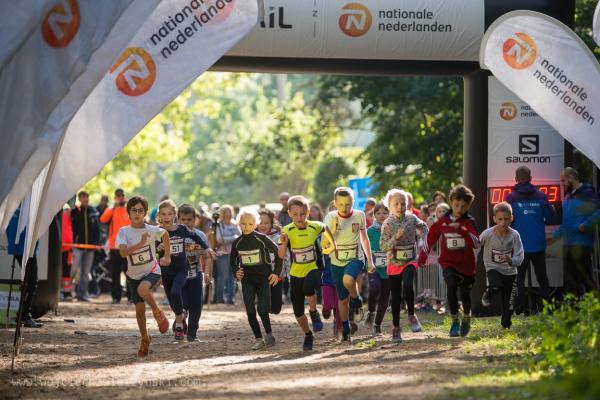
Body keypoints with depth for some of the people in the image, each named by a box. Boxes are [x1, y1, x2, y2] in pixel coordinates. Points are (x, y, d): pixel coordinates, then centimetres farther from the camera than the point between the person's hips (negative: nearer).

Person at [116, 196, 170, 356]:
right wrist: (140, 244, -38)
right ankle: (144, 339, 23)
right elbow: (123, 252, -27)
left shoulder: (152, 230, -10)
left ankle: (158, 313, -6)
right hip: (134, 275, 2)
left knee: (143, 289, -34)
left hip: (152, 271, -2)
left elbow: (165, 234, 14)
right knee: (139, 308, 1)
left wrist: (167, 256, 13)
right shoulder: (124, 231, -12)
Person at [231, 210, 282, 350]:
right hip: (247, 280, 3)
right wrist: (236, 272, 0)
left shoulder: (262, 239, -8)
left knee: (262, 310, -7)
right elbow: (233, 261, 19)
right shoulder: (237, 243, 3)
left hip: (264, 279, -3)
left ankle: (269, 335, 15)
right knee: (250, 312, -4)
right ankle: (259, 339, 6)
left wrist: (276, 272, -5)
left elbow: (278, 253, -1)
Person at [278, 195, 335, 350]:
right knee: (298, 311, 4)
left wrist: (333, 244, 18)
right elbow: (281, 255, -18)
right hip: (296, 273, 1)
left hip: (312, 268, -1)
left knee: (308, 287, -36)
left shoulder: (314, 227, -10)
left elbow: (326, 228, 16)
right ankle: (308, 335, 28)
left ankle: (314, 313, -9)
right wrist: (284, 243, -35)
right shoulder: (287, 231, -13)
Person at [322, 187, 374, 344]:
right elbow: (324, 245, -9)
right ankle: (346, 332, 26)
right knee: (343, 299, 9)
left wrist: (370, 261, 11)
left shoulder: (359, 216, -6)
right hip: (337, 262, 1)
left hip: (356, 259, -1)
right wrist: (332, 230, -25)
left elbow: (364, 238, 9)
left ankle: (356, 299, -4)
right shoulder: (330, 217, -8)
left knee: (348, 280, -35)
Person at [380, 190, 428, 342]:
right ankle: (396, 327, 16)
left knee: (407, 285, -28)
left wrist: (423, 238, 4)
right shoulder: (387, 224, -6)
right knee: (396, 296, 5)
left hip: (409, 261, 0)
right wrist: (396, 237, -25)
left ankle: (411, 315, -8)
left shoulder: (412, 219, 0)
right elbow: (383, 246, -13)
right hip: (394, 263, 0)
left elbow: (423, 227, 21)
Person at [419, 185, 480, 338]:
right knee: (451, 285, -25)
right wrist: (422, 257, 9)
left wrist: (461, 230, -31)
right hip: (449, 262, 0)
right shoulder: (443, 221, 0)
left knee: (465, 293, 14)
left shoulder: (469, 222, -5)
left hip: (466, 263, 0)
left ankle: (466, 319, 42)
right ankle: (455, 321, -16)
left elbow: (476, 243, -19)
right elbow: (430, 238, 10)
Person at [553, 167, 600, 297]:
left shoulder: (586, 193, -8)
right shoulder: (568, 196, 18)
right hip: (568, 243, 9)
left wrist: (586, 225, -21)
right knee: (570, 278, 11)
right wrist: (555, 236, 22)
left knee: (585, 276, -10)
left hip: (582, 243, -9)